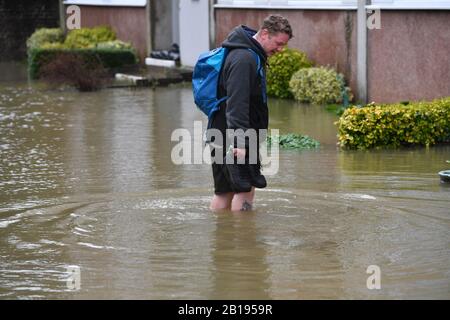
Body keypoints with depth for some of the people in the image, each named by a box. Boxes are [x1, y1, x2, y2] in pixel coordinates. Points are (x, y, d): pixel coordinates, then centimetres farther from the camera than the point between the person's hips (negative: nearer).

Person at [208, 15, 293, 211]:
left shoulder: (252, 56, 16)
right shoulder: (244, 59, -18)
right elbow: (237, 104, -26)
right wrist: (240, 140, -30)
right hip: (234, 138, -10)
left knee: (224, 191, 12)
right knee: (246, 188, -8)